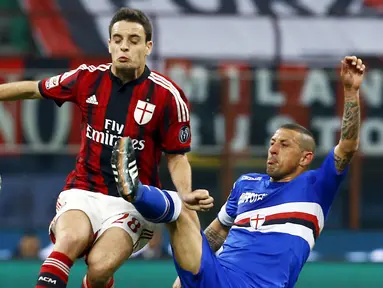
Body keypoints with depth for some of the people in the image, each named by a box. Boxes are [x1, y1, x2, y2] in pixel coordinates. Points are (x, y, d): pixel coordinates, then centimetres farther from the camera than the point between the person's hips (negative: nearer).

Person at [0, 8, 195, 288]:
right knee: (71, 239, -32)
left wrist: (186, 197, -19)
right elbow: (33, 89, 17)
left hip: (132, 202, -2)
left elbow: (177, 157, -1)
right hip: (83, 191, 2)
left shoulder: (168, 95, -6)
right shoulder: (87, 79, 2)